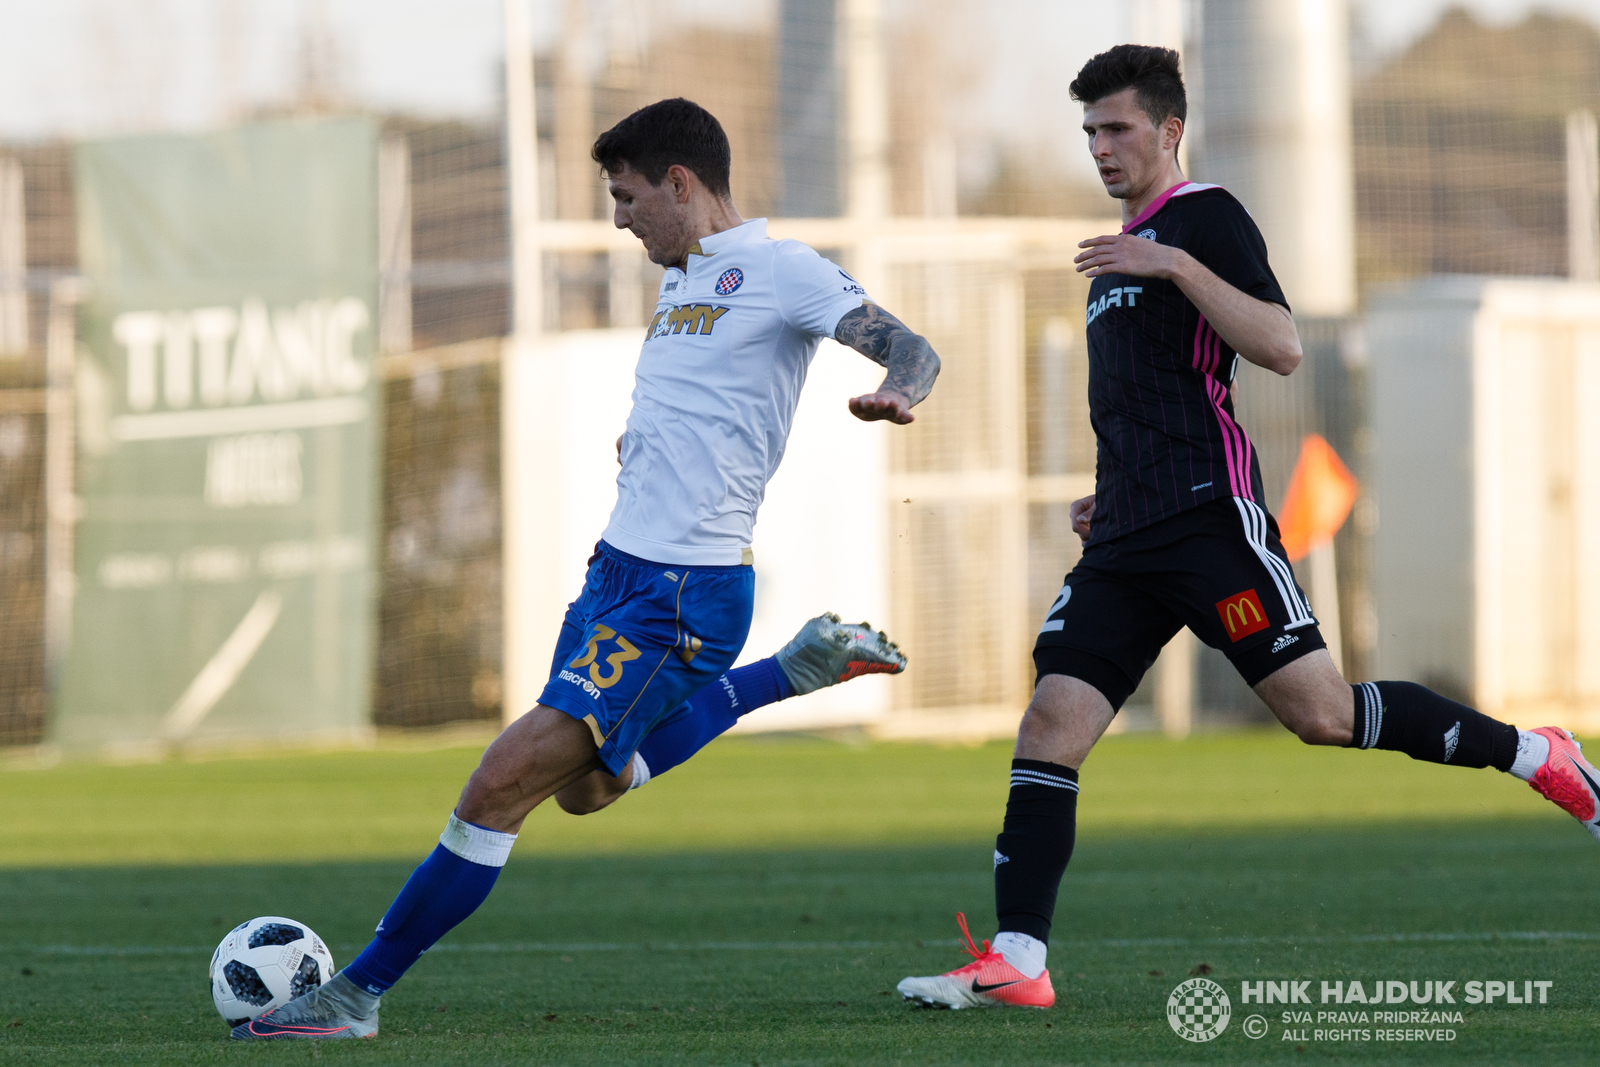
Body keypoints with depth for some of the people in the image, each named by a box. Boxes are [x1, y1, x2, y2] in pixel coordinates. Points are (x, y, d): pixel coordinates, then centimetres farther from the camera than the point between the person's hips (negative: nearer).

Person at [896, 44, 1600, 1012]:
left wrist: (1175, 265, -22)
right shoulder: (1123, 249, 24)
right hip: (1128, 537, 8)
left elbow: (1282, 348, -16)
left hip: (1210, 517, -8)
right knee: (1052, 724, -6)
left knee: (1320, 712, -12)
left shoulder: (1205, 218, -2)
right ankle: (1017, 963, -11)